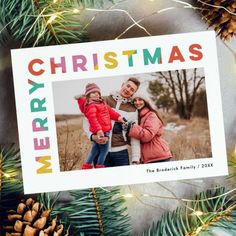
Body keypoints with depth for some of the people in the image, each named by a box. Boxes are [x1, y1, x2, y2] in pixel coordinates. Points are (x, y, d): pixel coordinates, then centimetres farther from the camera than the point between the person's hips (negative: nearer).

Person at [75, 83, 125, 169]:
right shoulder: (91, 106, -14)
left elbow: (109, 110, 21)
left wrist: (118, 117, 6)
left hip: (104, 130, 10)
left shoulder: (101, 103, 18)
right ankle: (99, 167, 5)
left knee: (95, 149, 17)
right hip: (101, 132, -10)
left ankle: (87, 166, 26)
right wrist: (98, 130, -34)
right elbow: (93, 119, -25)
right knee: (104, 149, -2)